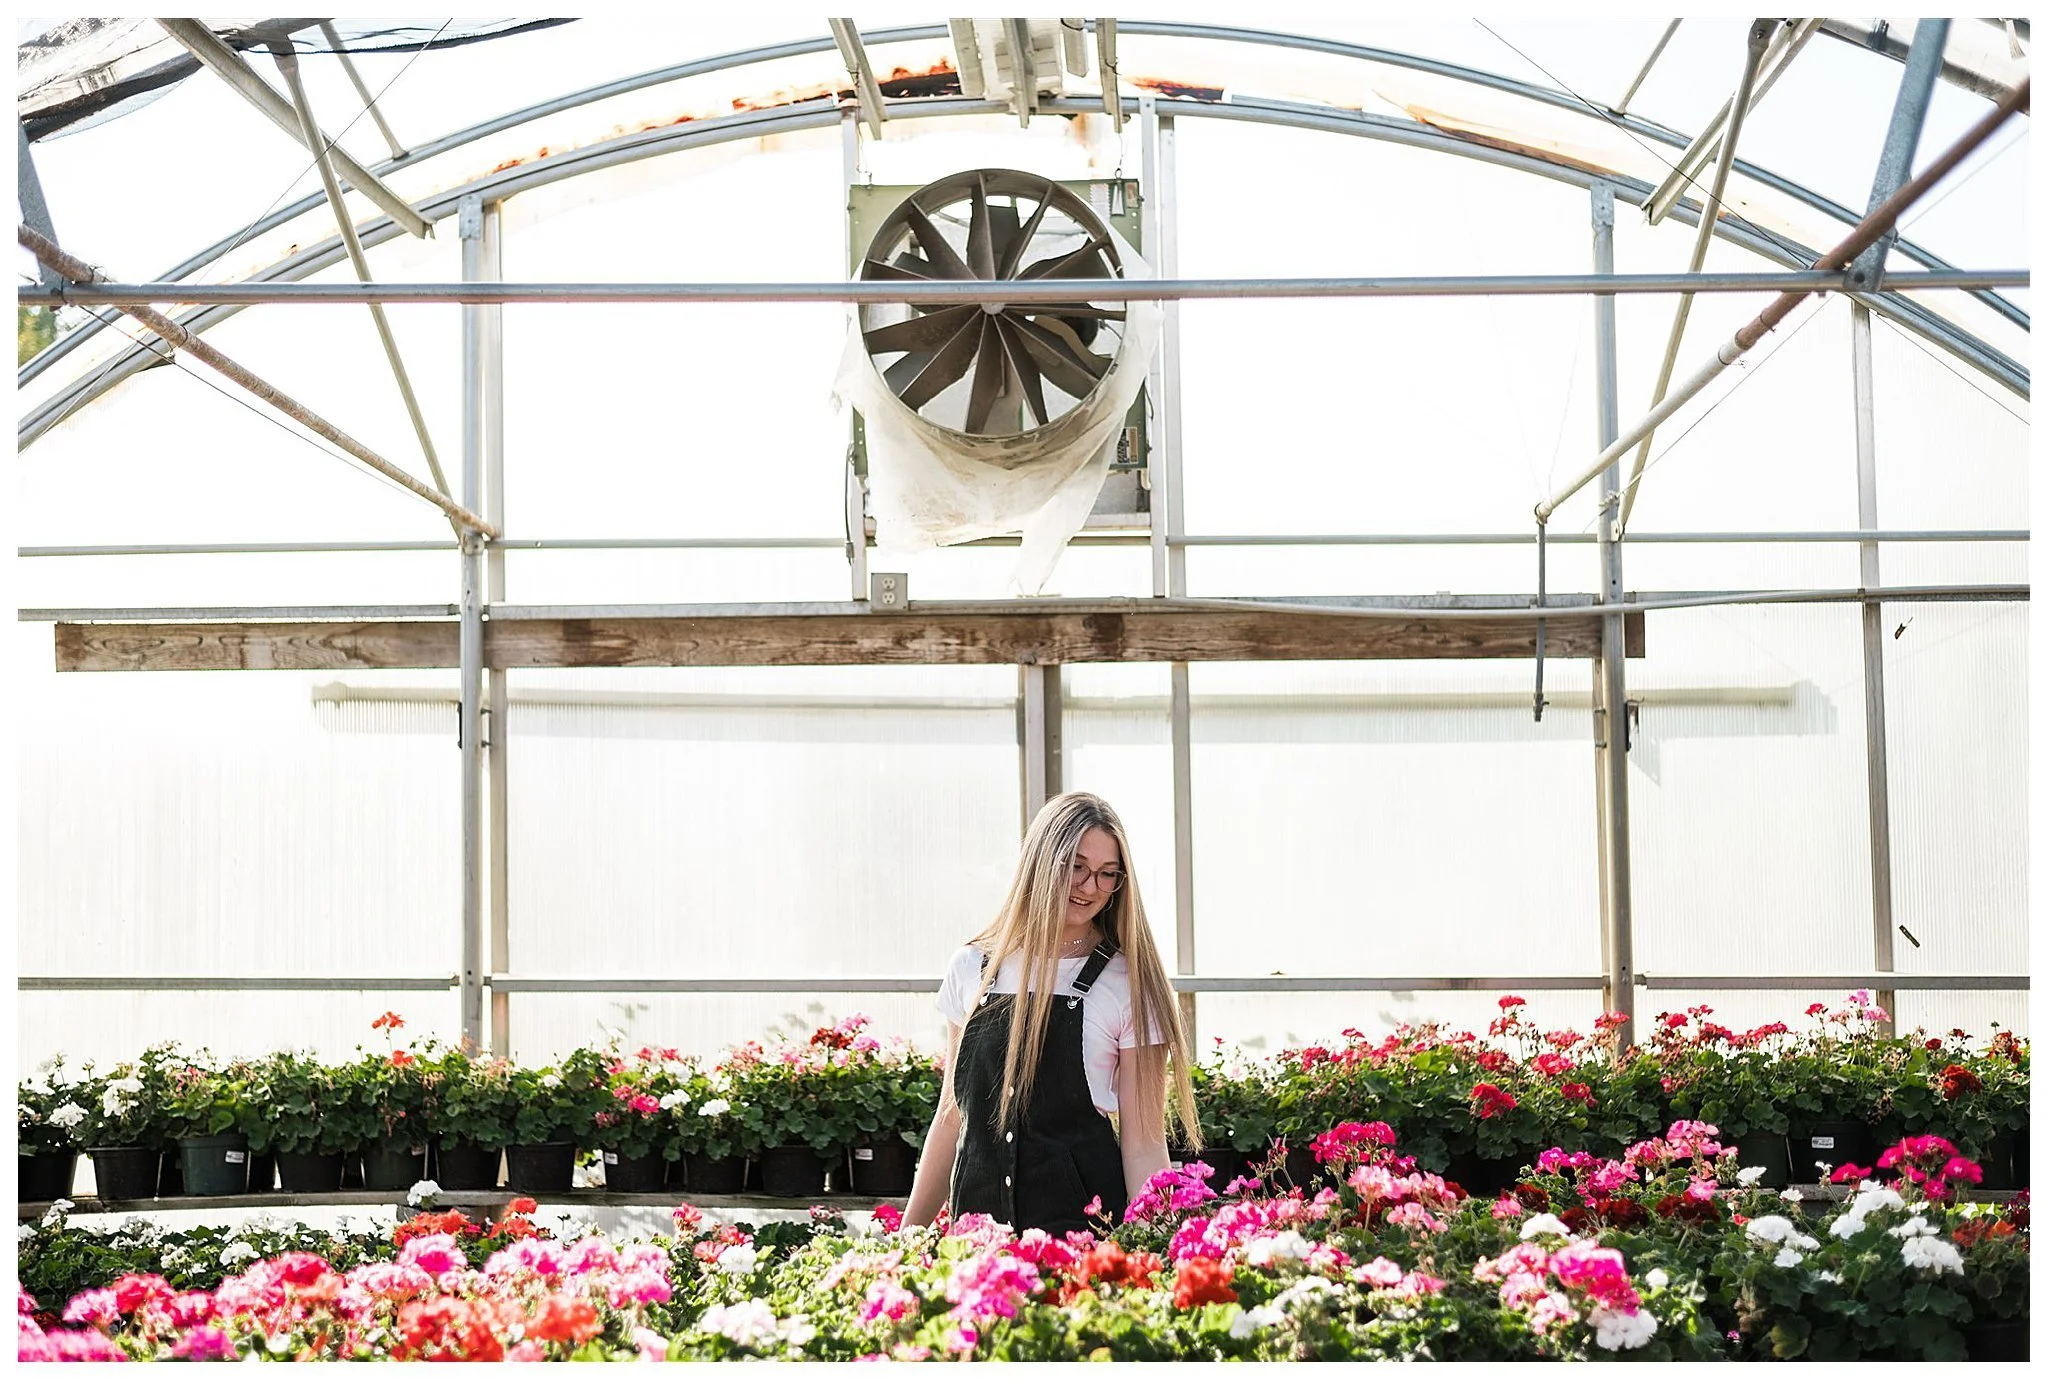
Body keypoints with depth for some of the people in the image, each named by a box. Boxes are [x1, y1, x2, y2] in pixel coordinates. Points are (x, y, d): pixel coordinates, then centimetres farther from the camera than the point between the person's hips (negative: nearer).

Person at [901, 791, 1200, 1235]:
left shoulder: (1127, 985, -3)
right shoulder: (973, 968, 8)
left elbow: (1143, 1143, -5)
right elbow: (954, 1113, 14)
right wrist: (909, 1235, 13)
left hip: (1085, 1229, -3)